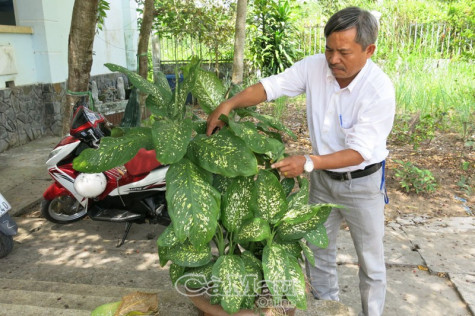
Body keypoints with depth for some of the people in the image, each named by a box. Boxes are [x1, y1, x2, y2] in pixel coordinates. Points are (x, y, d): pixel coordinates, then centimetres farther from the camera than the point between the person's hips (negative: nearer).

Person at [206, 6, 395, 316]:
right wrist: (230, 103, -27)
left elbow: (360, 151, -27)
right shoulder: (314, 67, -14)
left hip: (362, 182, -4)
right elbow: (270, 86, -12)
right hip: (323, 177, 5)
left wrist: (308, 162, -37)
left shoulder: (380, 90, -26)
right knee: (318, 248, 18)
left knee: (370, 260, 12)